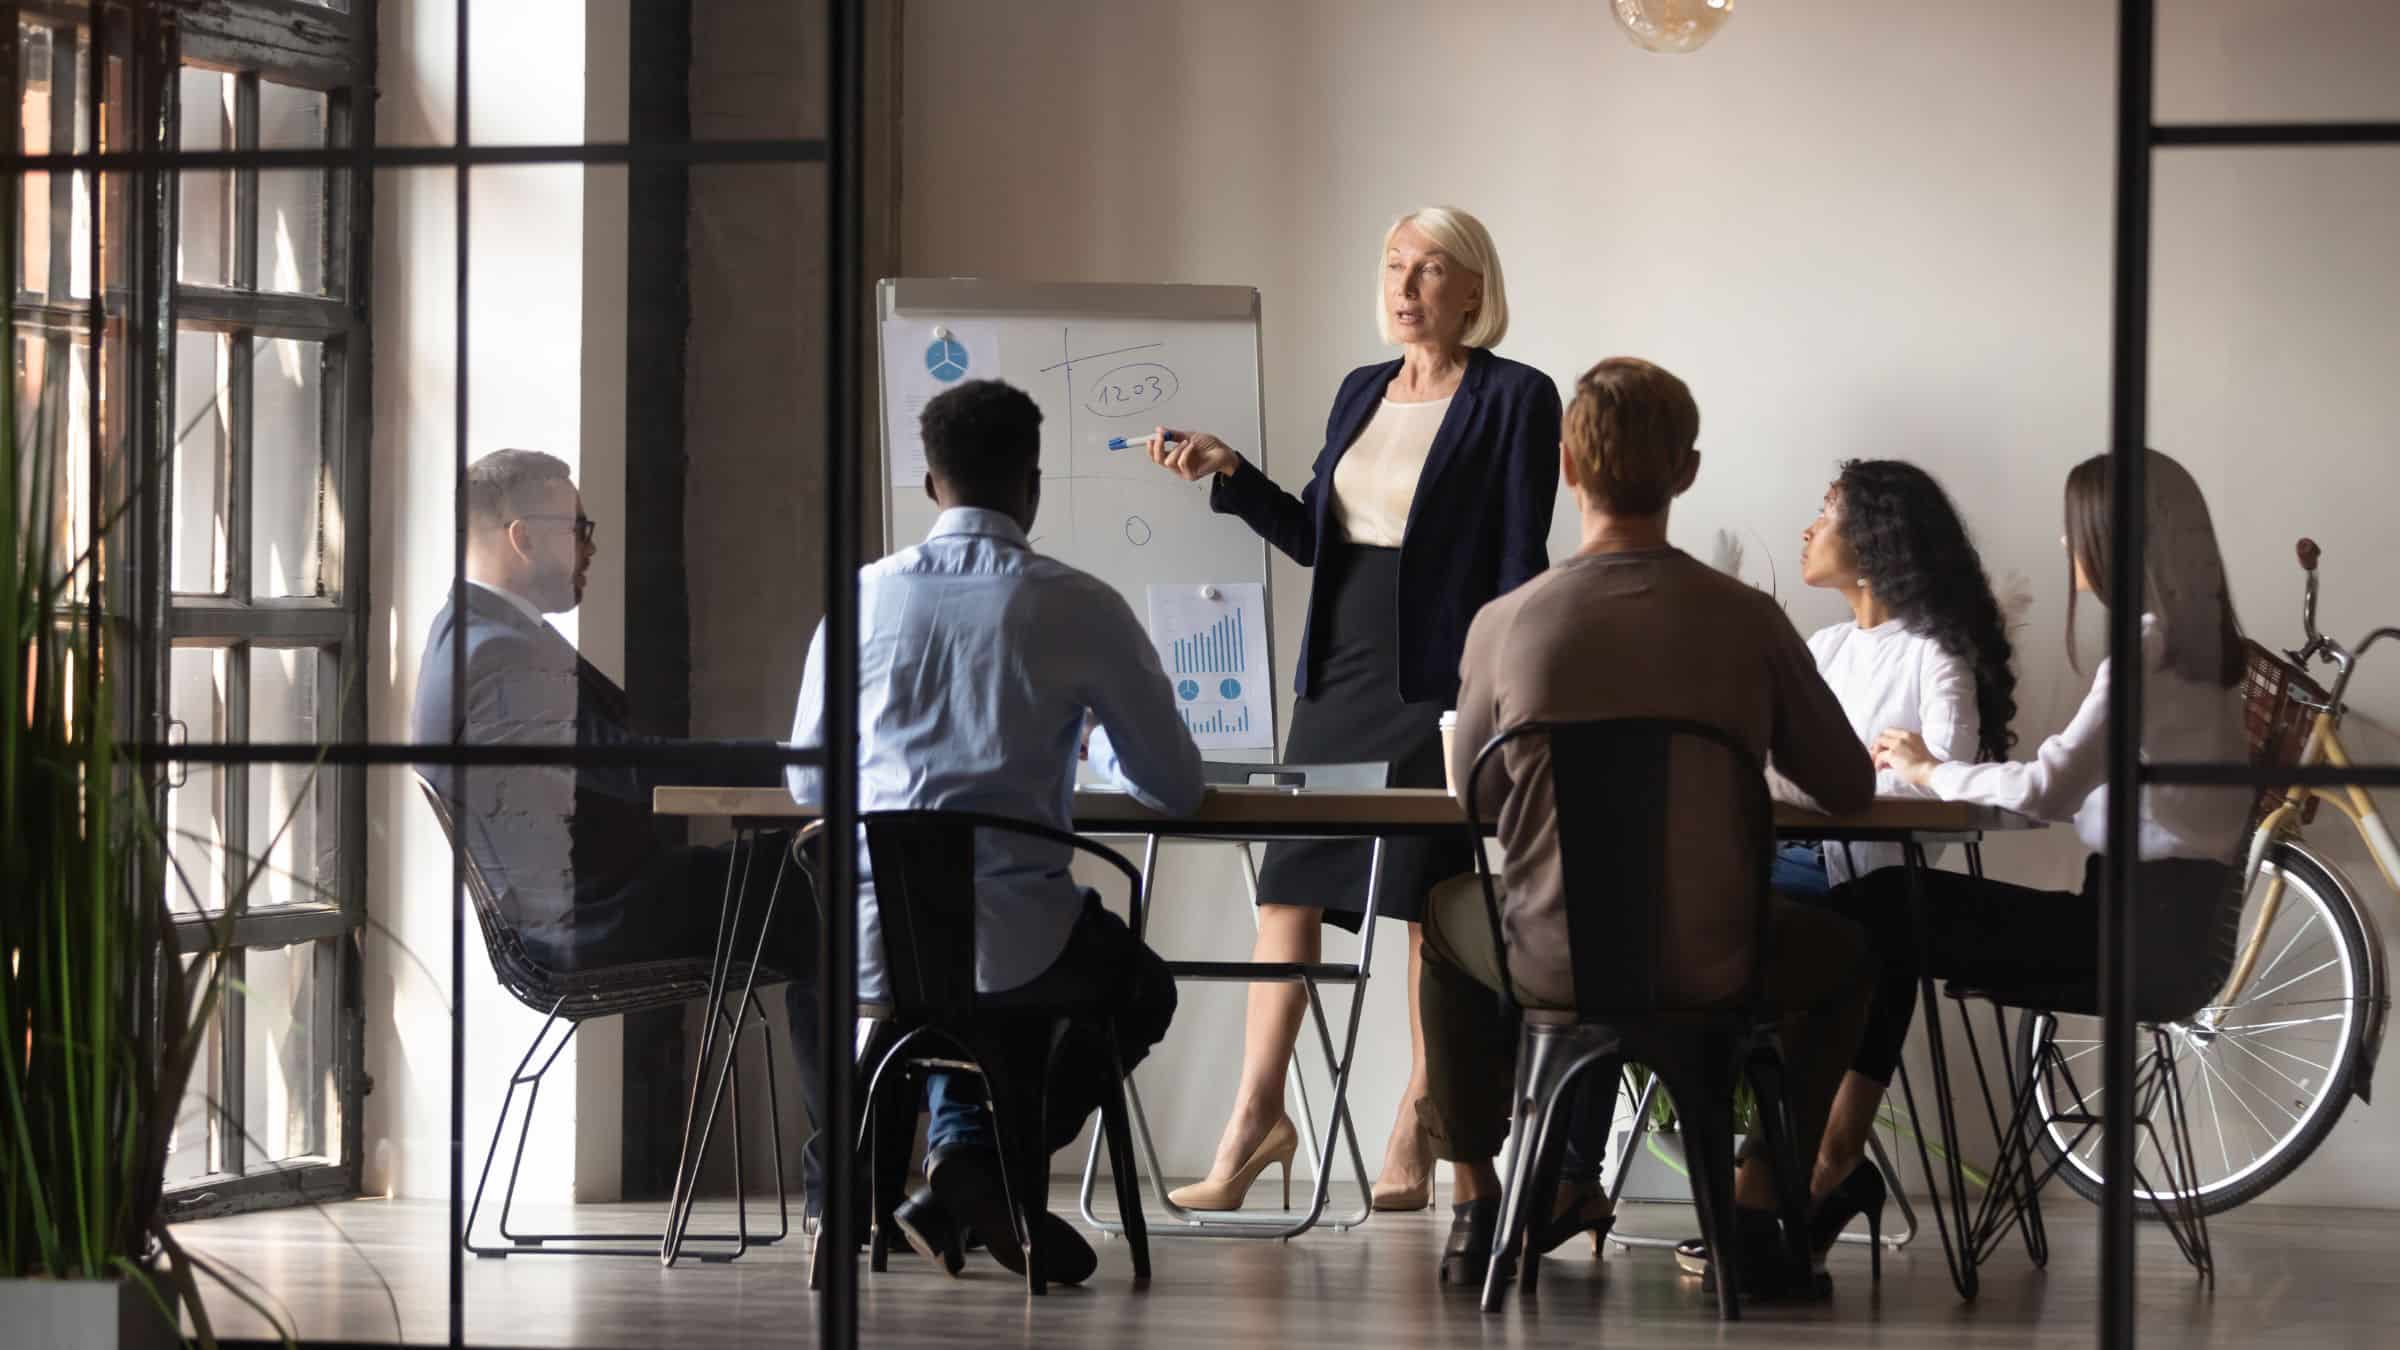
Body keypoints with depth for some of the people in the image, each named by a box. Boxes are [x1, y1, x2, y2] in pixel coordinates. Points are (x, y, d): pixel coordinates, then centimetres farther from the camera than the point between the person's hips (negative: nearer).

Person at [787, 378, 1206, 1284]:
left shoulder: (865, 598, 4)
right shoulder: (1079, 607, -4)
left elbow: (809, 781, 16)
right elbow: (1178, 788, 4)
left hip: (873, 947, 4)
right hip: (1014, 947, -4)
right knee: (1138, 989, 29)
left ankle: (961, 1144, 19)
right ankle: (996, 1168, 9)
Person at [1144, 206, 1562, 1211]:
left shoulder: (1514, 399, -4)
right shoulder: (1361, 393, 16)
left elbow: (1520, 560, -8)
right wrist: (1227, 472, 7)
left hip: (1440, 682, -6)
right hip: (1339, 673, 6)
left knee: (1433, 904, -2)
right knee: (1288, 883, 2)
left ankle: (1415, 1140, 5)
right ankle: (1256, 1119, 6)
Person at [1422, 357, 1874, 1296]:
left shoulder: (1505, 626, -8)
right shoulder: (1747, 621, -9)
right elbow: (1849, 789, 2)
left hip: (1549, 968, 1)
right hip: (1707, 970, -1)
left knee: (1444, 914, 35)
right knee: (1839, 955, 32)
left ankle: (1474, 1209, 36)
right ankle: (1755, 1212, 20)